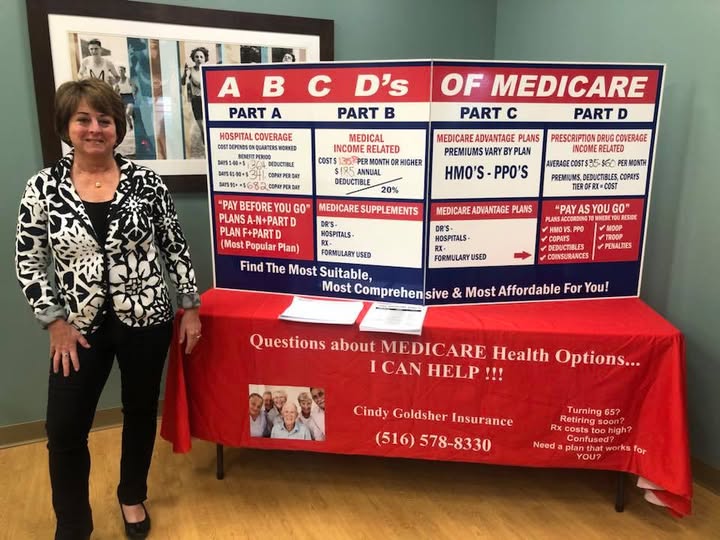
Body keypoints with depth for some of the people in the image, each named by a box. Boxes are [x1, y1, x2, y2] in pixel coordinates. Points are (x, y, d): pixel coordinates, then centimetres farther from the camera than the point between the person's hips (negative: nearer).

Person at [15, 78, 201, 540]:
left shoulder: (145, 181, -5)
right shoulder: (43, 187, -4)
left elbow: (176, 246, 0)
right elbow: (28, 262, 1)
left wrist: (190, 307, -1)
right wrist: (55, 322, -5)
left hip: (146, 320, 0)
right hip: (80, 327, 1)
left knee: (141, 411, 15)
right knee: (65, 430, 3)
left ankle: (133, 497, 41)